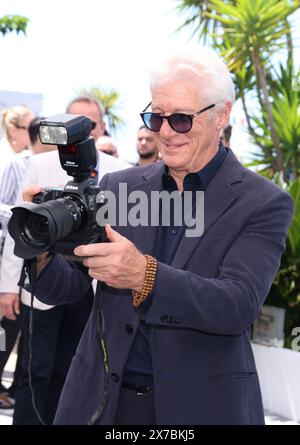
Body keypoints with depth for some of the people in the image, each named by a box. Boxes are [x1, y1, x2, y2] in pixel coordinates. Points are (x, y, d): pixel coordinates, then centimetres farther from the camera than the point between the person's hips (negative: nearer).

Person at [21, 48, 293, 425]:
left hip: (200, 406, -3)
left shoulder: (264, 203, -7)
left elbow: (239, 305, -19)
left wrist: (144, 276, -33)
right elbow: (66, 289, 2)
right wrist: (41, 256, -21)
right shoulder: (117, 186, 3)